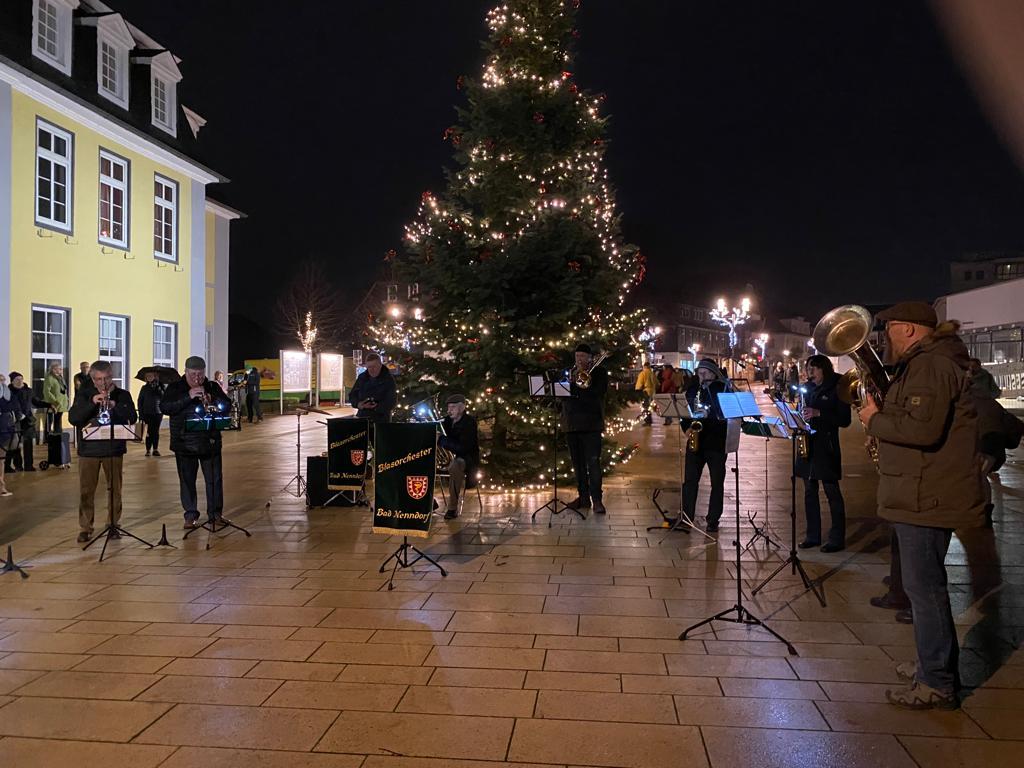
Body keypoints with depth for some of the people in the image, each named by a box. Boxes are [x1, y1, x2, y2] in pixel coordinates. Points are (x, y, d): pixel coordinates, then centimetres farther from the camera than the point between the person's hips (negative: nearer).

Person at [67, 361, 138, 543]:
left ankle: (113, 524, 18)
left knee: (115, 489, 6)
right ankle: (85, 528, 13)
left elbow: (132, 418, -7)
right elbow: (72, 418, -8)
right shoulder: (84, 394, 3)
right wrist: (92, 402, -20)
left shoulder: (122, 395, 3)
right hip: (88, 448, 0)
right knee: (86, 490, 3)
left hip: (114, 448, 0)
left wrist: (115, 406, -22)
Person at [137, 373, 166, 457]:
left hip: (158, 413, 0)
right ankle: (148, 450, 3)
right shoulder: (145, 388, 7)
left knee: (156, 431, 5)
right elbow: (140, 401, 8)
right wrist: (141, 413, 1)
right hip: (147, 413, 0)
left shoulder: (160, 386, 4)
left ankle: (155, 449, 12)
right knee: (149, 432, -2)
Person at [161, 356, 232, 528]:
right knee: (187, 481, 4)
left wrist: (212, 402, -18)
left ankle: (215, 513, 15)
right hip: (184, 443, -1)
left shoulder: (213, 387, 7)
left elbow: (227, 406, 2)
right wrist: (188, 397, -20)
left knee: (215, 479, 3)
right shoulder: (174, 388, 2)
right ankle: (191, 515, 15)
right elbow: (164, 408, -11)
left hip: (210, 442, 1)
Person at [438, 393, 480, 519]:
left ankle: (453, 508, -33)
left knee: (455, 465, -39)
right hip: (450, 456, 8)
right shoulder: (448, 420, 7)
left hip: (467, 459, -7)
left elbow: (463, 448, -24)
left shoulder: (469, 422, -14)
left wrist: (443, 440, -26)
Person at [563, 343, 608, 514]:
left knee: (593, 463, -9)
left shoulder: (599, 373, 6)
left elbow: (598, 394, -10)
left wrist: (576, 384, -13)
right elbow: (560, 397, 10)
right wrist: (569, 382, -9)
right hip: (572, 424, 5)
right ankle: (583, 497, 16)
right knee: (578, 463, 8)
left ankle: (597, 499, -7)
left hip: (591, 424, -5)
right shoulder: (570, 373, 18)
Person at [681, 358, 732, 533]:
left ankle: (713, 520, 13)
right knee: (690, 480, 2)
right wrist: (687, 428, -1)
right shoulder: (693, 389, 10)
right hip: (696, 440, 3)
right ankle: (686, 517, 9)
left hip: (717, 441, -3)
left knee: (717, 482, 4)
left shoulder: (724, 389, -3)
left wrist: (708, 414, -21)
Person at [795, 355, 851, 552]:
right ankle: (812, 535, 18)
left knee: (832, 491, -2)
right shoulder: (808, 388, 12)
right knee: (809, 491, 9)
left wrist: (818, 413, -19)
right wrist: (801, 416, -1)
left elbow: (845, 420, -10)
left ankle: (837, 538, 5)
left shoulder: (836, 389, -5)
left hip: (826, 447, -6)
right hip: (807, 444, 6)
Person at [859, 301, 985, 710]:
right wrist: (883, 408, 6)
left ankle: (938, 684, 5)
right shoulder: (926, 363, 18)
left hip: (925, 497, -11)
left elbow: (923, 429, -28)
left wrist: (875, 420, -15)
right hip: (925, 493, 11)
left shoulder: (931, 366, -17)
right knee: (925, 585, 20)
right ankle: (936, 664, 32)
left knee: (923, 588, -4)